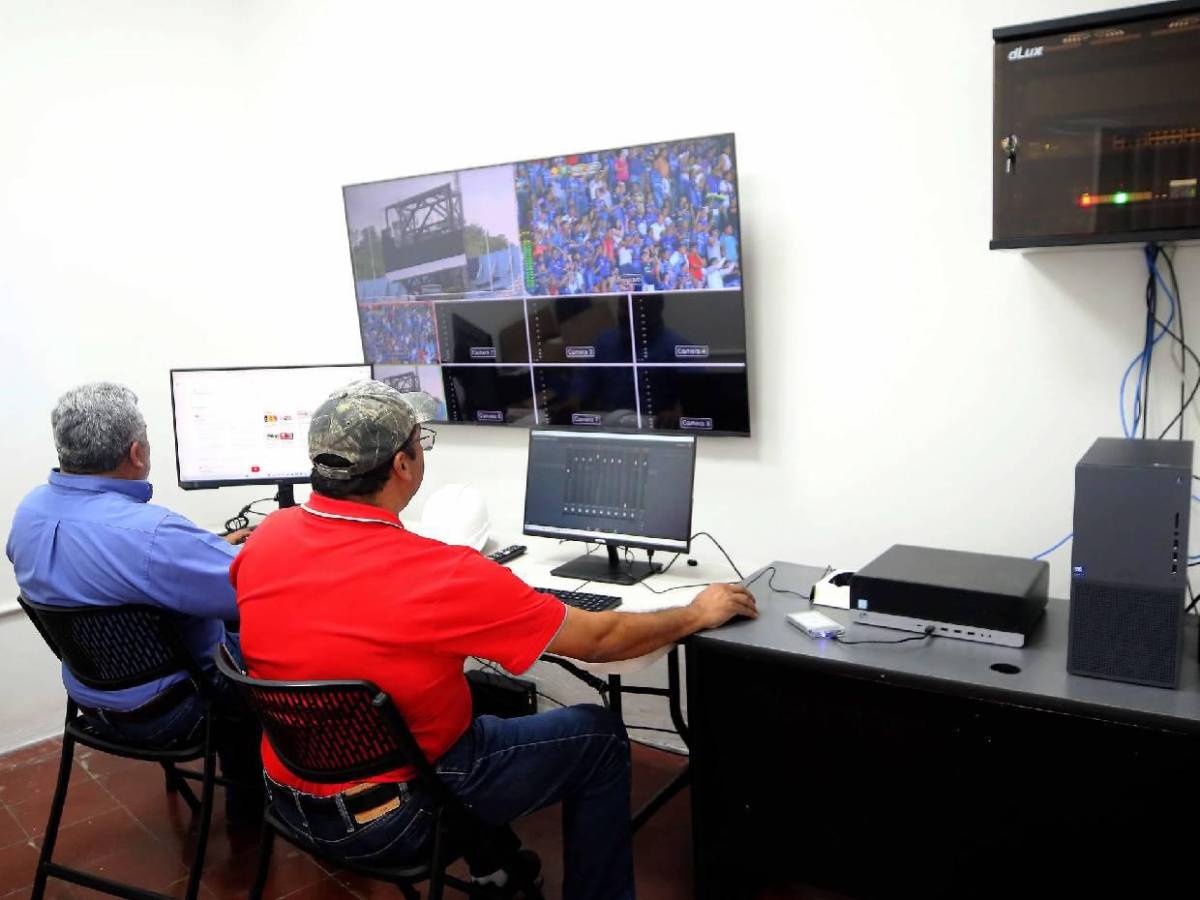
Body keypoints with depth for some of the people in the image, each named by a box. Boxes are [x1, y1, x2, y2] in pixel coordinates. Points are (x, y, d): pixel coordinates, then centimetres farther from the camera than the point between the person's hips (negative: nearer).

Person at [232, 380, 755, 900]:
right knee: (599, 737, 6)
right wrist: (697, 614, 0)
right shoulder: (442, 574, -28)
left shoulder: (265, 539, -11)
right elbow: (599, 639, -17)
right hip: (391, 819, -6)